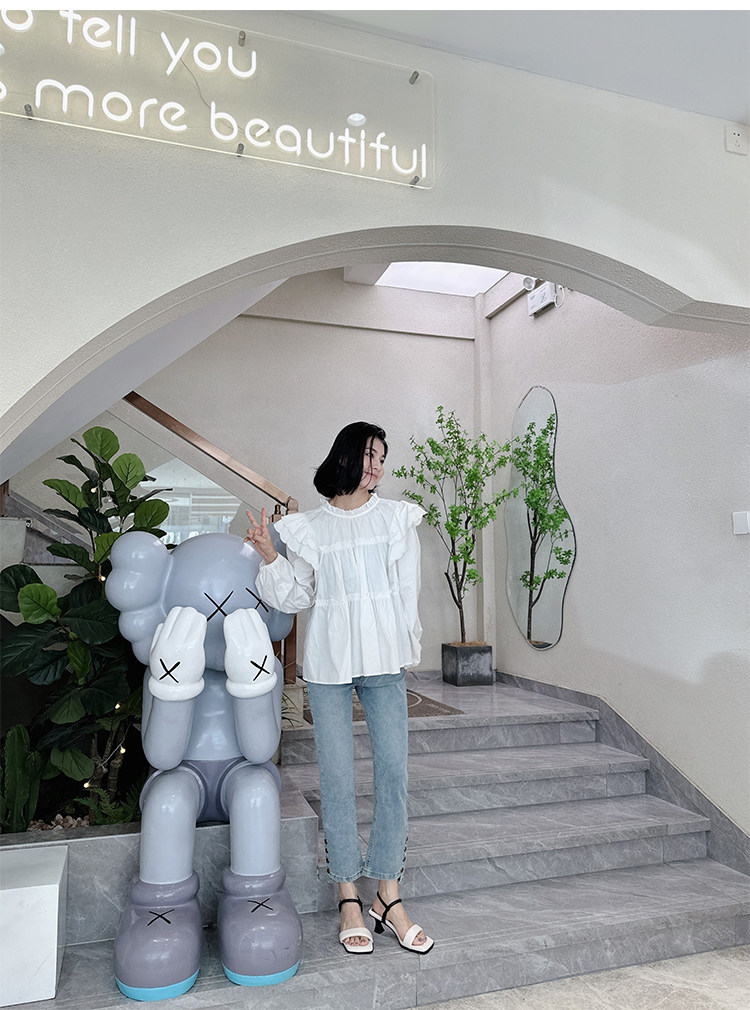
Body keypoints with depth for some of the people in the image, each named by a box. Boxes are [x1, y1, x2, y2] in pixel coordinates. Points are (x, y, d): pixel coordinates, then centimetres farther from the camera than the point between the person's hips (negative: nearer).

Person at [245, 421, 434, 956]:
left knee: (393, 773, 0)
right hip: (329, 664, -1)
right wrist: (269, 557, -9)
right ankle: (350, 899, 17)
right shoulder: (308, 527, 5)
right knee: (338, 779, 2)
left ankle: (389, 896, 15)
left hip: (384, 660, 1)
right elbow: (297, 597, 5)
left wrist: (403, 647, 7)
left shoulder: (397, 517, 6)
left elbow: (408, 588, 9)